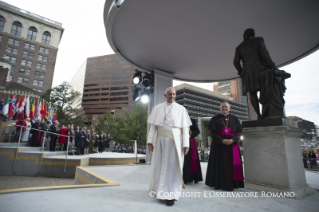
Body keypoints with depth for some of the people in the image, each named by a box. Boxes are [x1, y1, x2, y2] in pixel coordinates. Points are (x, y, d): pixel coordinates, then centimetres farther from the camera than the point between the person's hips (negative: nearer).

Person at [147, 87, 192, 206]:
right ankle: (159, 189, 32)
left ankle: (170, 194, 11)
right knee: (159, 165, 11)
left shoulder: (181, 109, 1)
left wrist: (186, 144, -8)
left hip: (175, 141, -2)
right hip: (161, 140, 2)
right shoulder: (158, 108, 6)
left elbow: (185, 128, -2)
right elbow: (153, 125, 4)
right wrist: (150, 140, -2)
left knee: (172, 166, 1)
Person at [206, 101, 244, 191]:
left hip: (232, 144, 2)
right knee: (220, 163, 0)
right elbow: (213, 133, -2)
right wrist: (222, 140, -16)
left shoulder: (234, 118, 11)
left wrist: (233, 140, -13)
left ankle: (232, 183, 13)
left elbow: (239, 131, 5)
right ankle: (220, 183, 9)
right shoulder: (215, 119, 5)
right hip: (219, 144, -2)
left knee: (233, 163, 2)